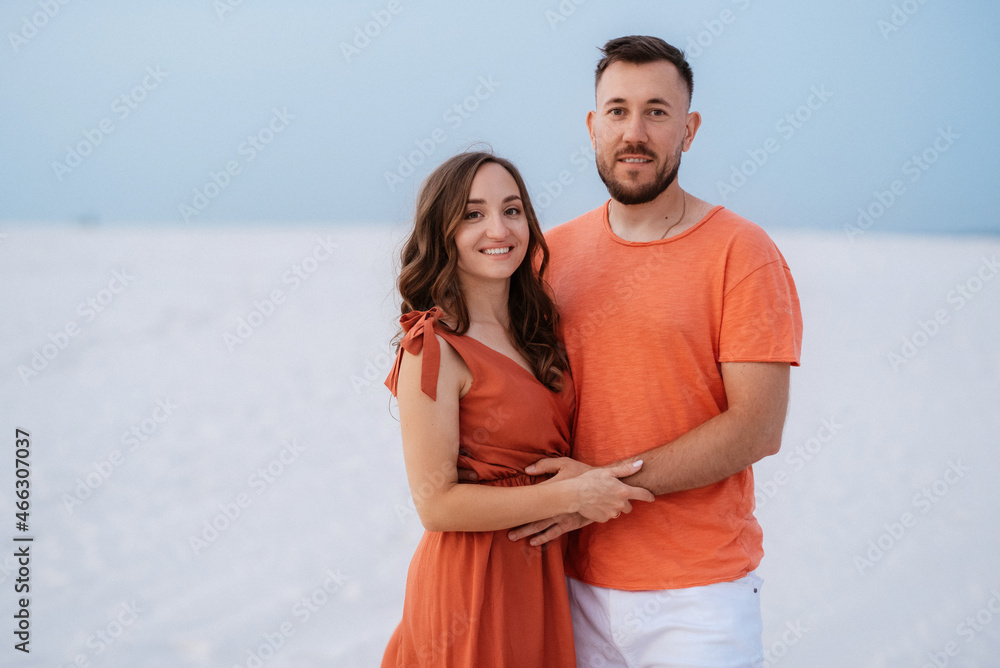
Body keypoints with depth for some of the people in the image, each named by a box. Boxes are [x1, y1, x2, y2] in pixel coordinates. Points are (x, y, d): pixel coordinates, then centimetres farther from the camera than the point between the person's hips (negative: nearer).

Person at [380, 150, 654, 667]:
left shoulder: (537, 328, 6)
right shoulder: (433, 348, -16)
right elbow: (435, 503, -19)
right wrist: (571, 495, -19)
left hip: (542, 576, 7)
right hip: (472, 581, -7)